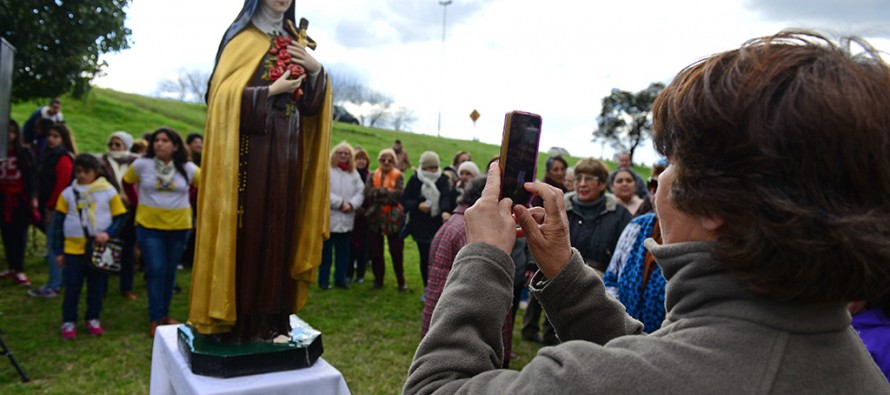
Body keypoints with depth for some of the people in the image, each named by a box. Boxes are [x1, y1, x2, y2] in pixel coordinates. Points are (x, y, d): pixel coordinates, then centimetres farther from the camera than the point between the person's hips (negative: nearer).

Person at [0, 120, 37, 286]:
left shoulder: (24, 153, -2)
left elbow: (32, 175, -3)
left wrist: (33, 196, -9)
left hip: (21, 199, -3)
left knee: (20, 235, 0)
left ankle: (19, 270, 6)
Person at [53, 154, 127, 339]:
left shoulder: (108, 191, -2)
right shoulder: (68, 193, 2)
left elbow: (120, 217, 1)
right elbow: (58, 223, 6)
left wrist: (108, 233, -17)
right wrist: (58, 251, 5)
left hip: (99, 248, 0)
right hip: (73, 248, 1)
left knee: (97, 286, 9)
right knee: (72, 286, 3)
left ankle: (93, 319, 24)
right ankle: (69, 321, 18)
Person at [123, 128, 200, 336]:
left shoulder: (188, 168, -4)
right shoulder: (142, 164, -4)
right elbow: (127, 182, 11)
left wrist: (187, 202, 4)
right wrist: (139, 203, 4)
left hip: (178, 226, 2)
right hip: (149, 226, -1)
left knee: (170, 271, 11)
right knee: (156, 270, -7)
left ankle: (165, 313, 26)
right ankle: (155, 319, 3)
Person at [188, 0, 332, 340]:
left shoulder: (295, 43, 18)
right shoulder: (243, 38, 2)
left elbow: (311, 105, 11)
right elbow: (226, 94, -11)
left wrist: (315, 70, -5)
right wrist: (272, 90, -16)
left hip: (286, 153, 6)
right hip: (251, 151, -5)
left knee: (280, 228, 6)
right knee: (247, 228, -6)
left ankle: (271, 318, 13)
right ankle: (239, 320, 3)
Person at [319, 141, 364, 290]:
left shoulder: (354, 173, 10)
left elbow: (360, 192, 4)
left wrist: (351, 204, -14)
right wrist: (340, 203, -15)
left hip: (346, 219, 4)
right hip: (329, 218, -4)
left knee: (343, 251, 11)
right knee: (326, 251, 4)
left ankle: (340, 279, 22)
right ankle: (324, 280, 14)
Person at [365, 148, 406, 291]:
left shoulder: (399, 176, 0)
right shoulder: (372, 176, 7)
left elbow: (398, 196, -15)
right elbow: (367, 194, -9)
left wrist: (378, 193, -14)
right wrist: (387, 192, -17)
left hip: (393, 219, -3)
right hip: (375, 218, 3)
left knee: (396, 252, 4)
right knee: (376, 252, 8)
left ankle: (401, 282, 17)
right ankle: (378, 280, 22)